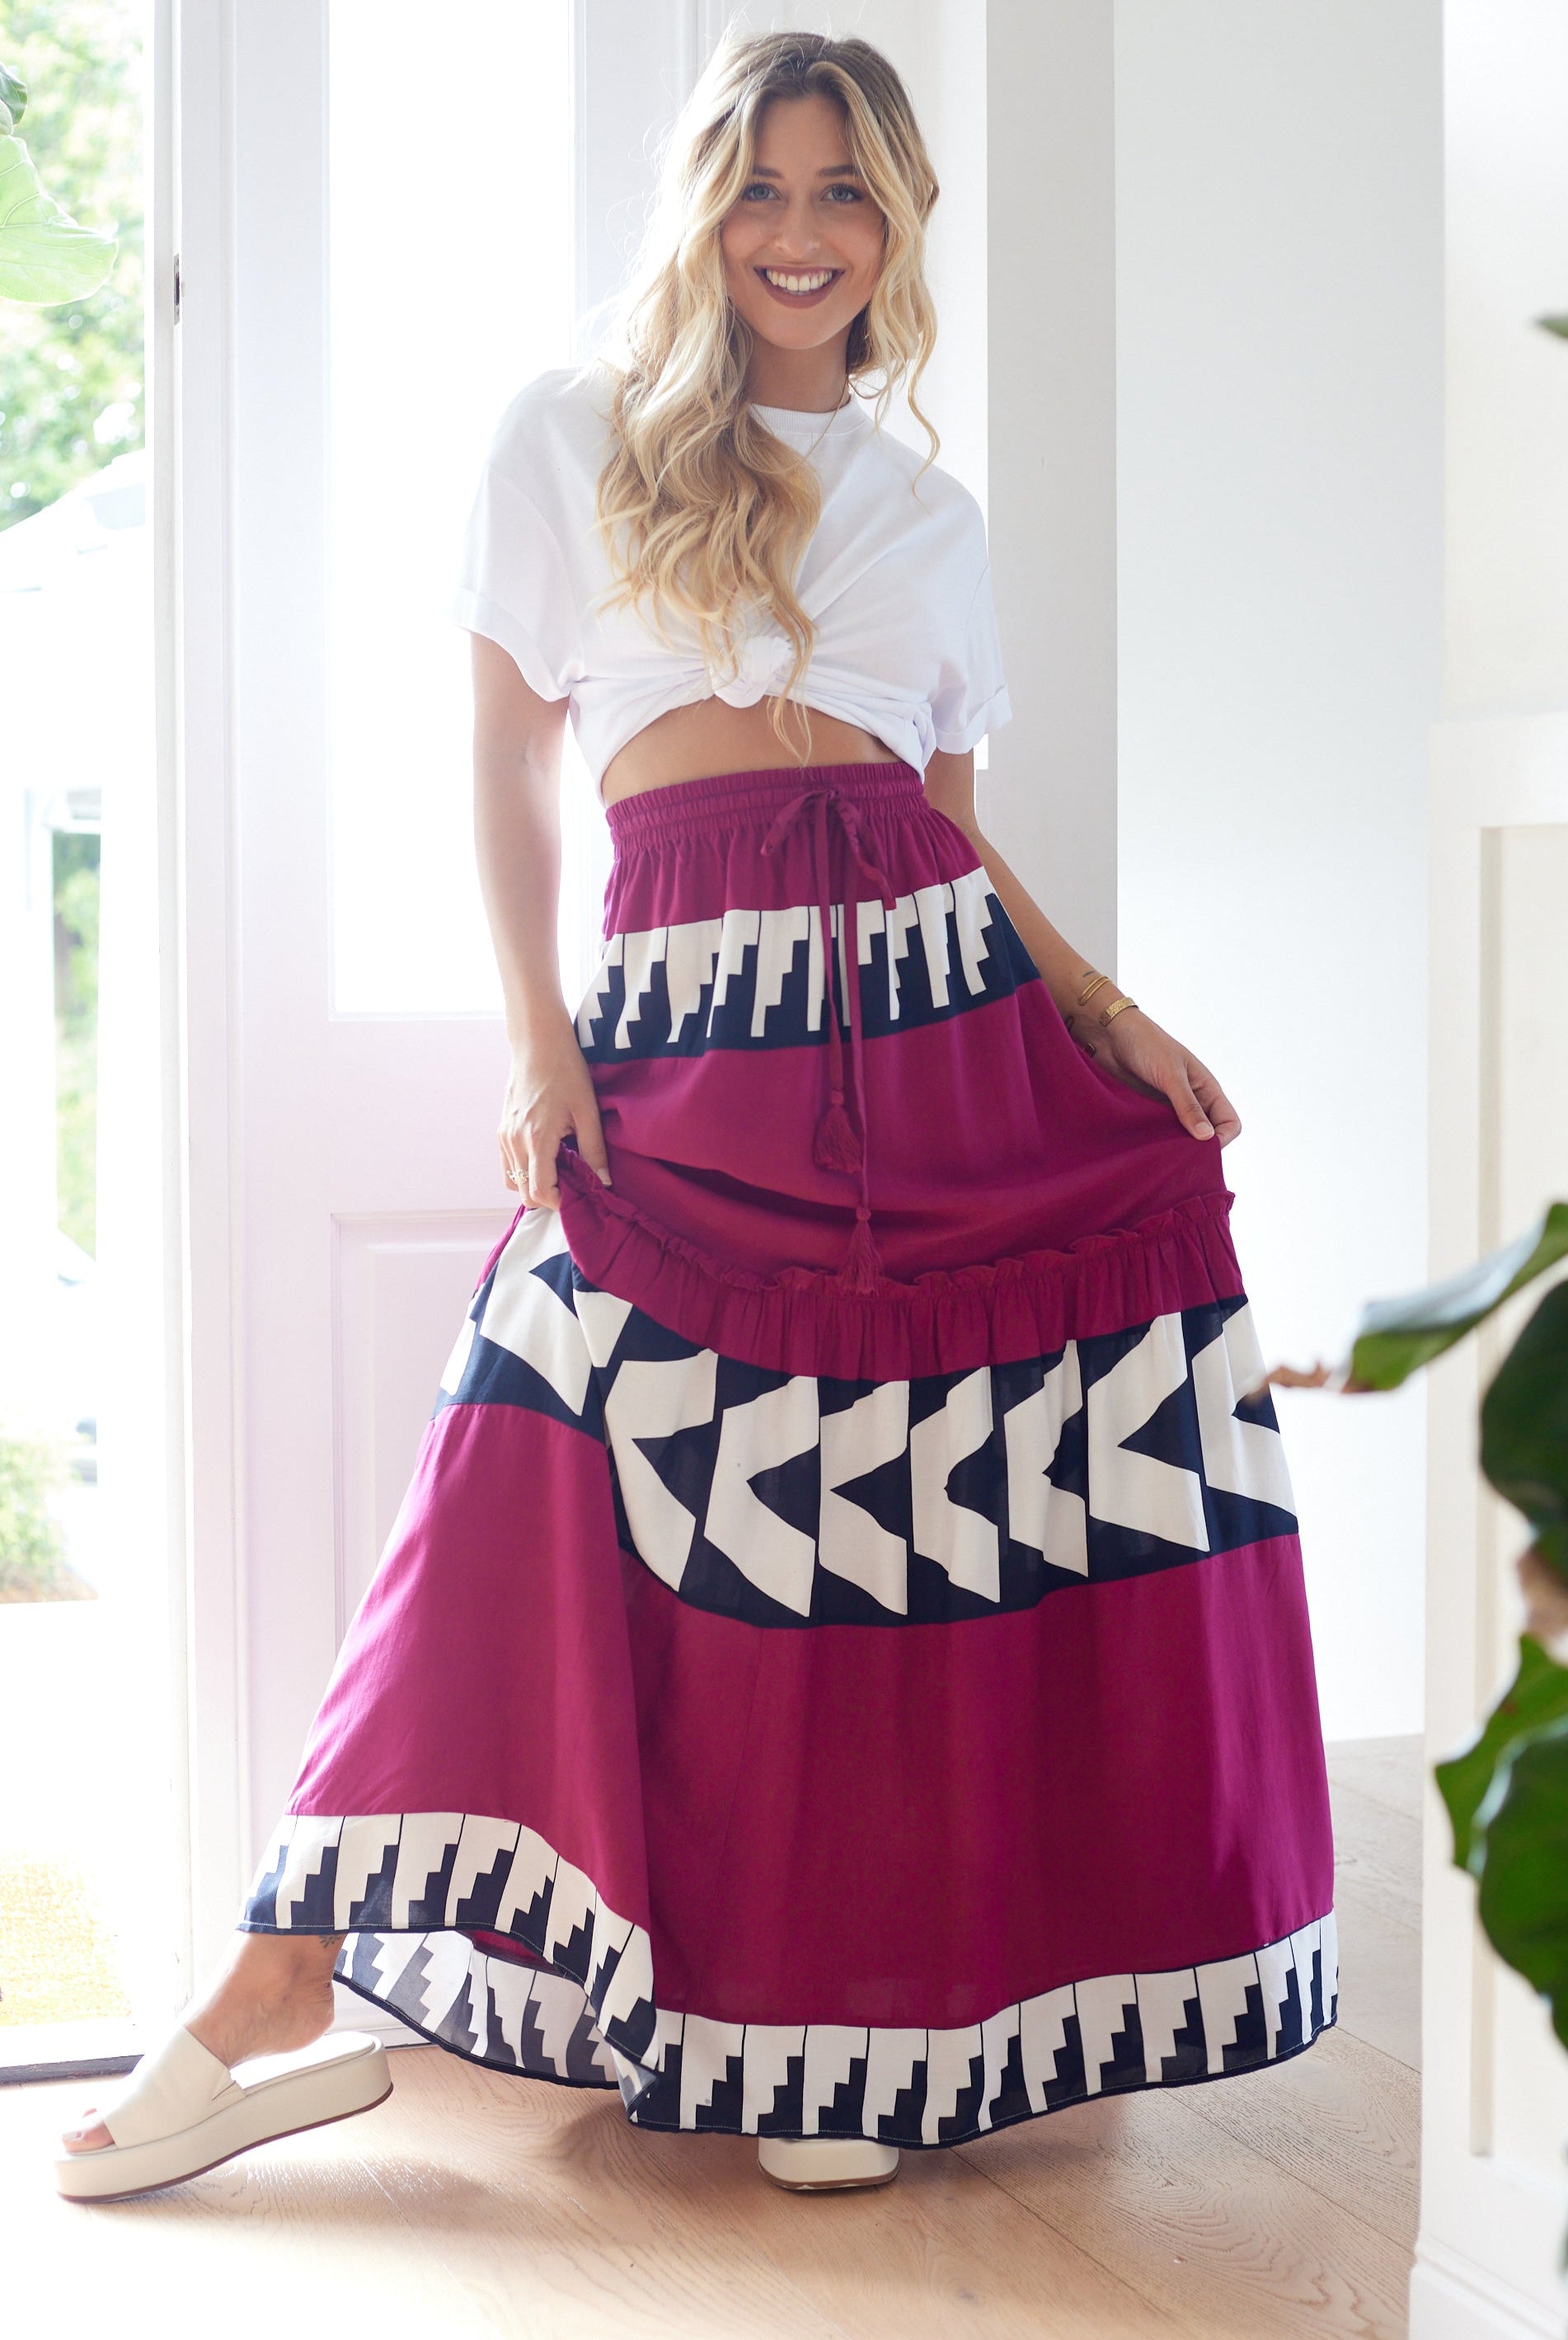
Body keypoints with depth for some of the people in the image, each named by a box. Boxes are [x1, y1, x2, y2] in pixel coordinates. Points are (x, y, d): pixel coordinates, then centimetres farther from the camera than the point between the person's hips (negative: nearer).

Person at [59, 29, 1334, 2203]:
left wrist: (1109, 1012, 4)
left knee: (896, 1519, -3)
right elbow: (509, 762, 8)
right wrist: (539, 1036, -3)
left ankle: (851, 2022, 10)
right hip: (685, 1024, -3)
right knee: (550, 1483, -14)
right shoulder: (573, 438, 11)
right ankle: (273, 2004, -7)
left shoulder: (932, 515, 19)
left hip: (933, 1006, 3)